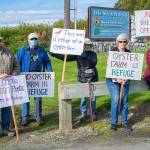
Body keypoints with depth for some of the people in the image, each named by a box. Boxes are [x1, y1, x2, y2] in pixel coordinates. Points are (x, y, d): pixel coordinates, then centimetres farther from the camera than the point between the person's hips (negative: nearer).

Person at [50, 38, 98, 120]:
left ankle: (93, 113, 18)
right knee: (83, 96, 3)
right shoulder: (78, 54, 1)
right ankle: (83, 113, 18)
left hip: (92, 78, 0)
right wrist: (54, 54, -9)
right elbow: (66, 57, -3)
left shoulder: (93, 54, 0)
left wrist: (86, 56, -29)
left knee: (92, 97, 4)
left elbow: (94, 62, -18)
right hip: (82, 79, 1)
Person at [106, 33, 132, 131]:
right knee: (116, 99, -13)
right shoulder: (112, 52, -4)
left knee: (124, 100, 4)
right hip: (113, 79, -3)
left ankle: (125, 122, 16)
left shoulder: (129, 53, 6)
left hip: (125, 80, 3)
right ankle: (113, 123, 0)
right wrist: (117, 78, -20)